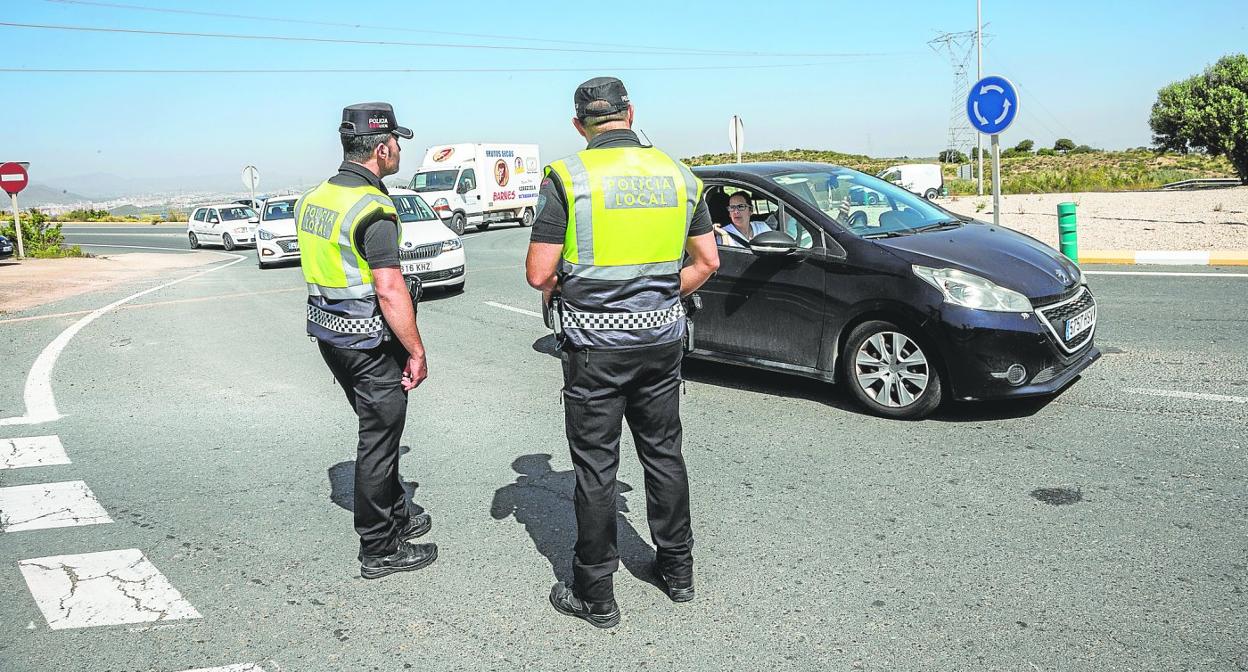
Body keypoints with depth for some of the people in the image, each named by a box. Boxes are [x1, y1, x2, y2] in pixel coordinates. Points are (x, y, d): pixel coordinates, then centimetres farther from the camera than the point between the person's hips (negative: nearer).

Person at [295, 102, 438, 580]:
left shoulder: (313, 199, 8)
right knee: (379, 439, 2)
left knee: (378, 430, 22)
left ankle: (396, 516, 37)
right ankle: (379, 550, 14)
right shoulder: (373, 208, -20)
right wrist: (417, 353, -18)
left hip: (328, 333, 9)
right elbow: (391, 292, -25)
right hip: (370, 342, -9)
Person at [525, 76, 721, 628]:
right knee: (664, 454, 17)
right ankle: (677, 571, 32)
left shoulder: (567, 177, -9)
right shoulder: (678, 174, 4)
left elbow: (539, 273, -12)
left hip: (594, 344, -4)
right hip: (662, 340, 4)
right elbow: (707, 260, 8)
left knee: (596, 468, 6)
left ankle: (595, 595, 18)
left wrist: (558, 293, 10)